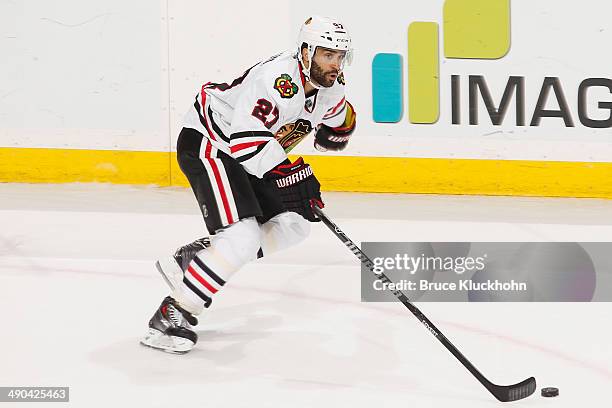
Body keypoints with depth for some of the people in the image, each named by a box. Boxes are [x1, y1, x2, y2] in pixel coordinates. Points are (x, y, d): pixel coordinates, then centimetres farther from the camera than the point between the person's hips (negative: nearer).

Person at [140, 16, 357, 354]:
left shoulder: (330, 90, -1)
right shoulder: (278, 77, -30)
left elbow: (340, 120, 26)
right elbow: (247, 139, -36)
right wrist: (291, 174, -37)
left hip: (248, 155, 10)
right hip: (206, 143, -10)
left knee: (292, 227, 9)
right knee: (243, 238, -24)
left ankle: (189, 259, 14)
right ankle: (172, 317, -16)